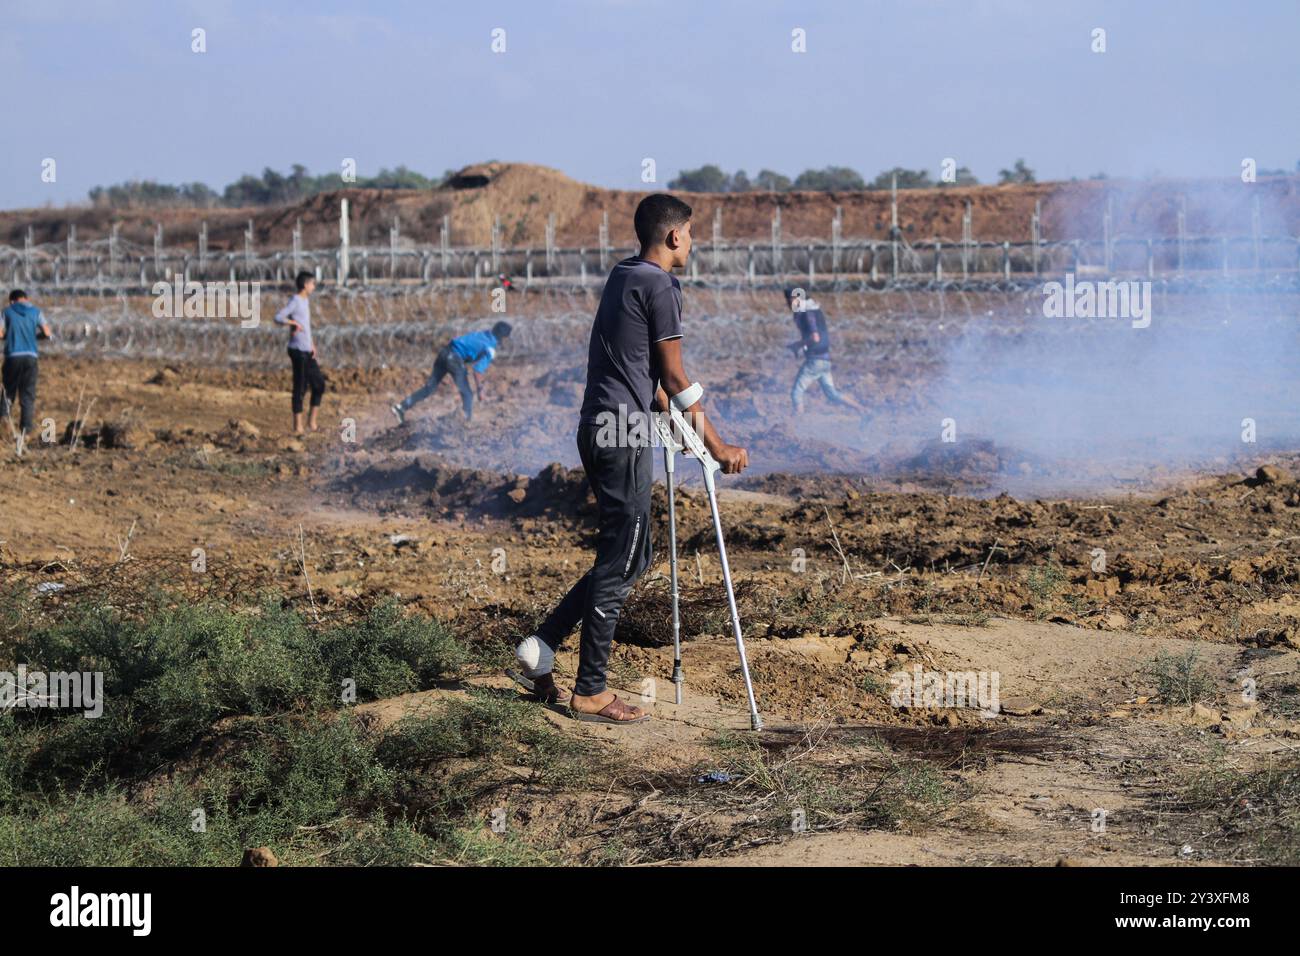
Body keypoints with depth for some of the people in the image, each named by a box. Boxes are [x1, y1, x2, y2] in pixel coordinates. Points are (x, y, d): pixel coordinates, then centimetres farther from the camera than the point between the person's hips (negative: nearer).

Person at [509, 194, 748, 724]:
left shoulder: (623, 276, 17)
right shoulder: (658, 287, -12)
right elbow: (674, 377, -10)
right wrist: (716, 445, -4)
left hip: (599, 430, 10)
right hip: (623, 436, -10)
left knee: (631, 557, 16)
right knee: (620, 563, -3)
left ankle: (538, 650, 13)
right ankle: (590, 691, 3)